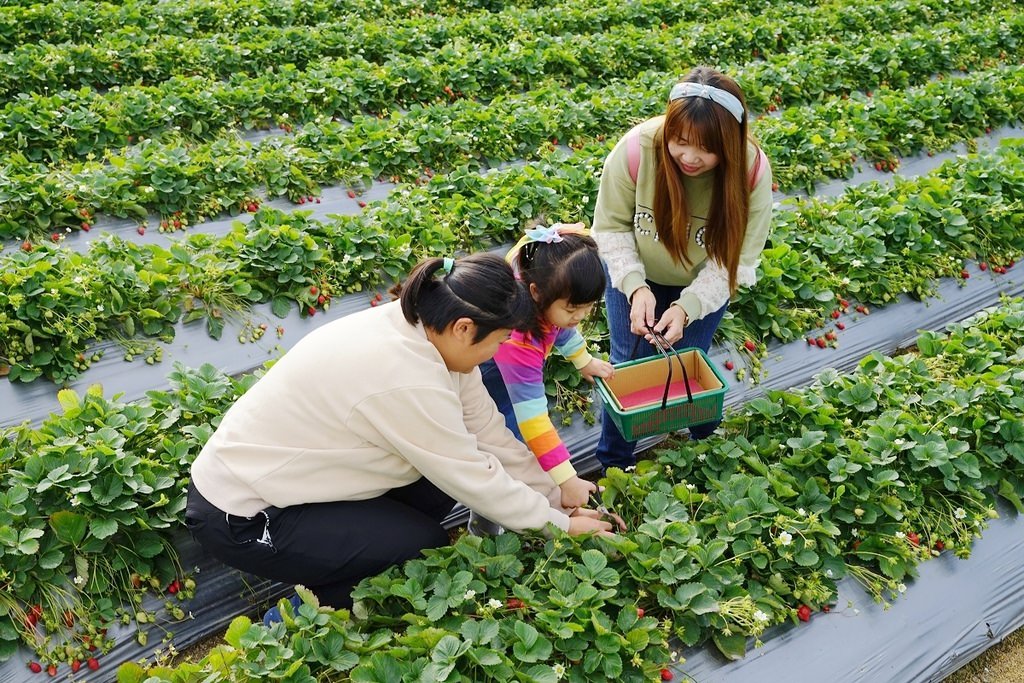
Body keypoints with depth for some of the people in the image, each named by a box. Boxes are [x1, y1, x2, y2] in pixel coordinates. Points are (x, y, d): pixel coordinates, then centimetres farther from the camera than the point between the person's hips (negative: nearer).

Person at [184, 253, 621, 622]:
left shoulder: (423, 329, -7)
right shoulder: (409, 383, -32)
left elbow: (490, 434, -2)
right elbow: (475, 481, -21)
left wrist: (557, 498, 1)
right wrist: (560, 524, -8)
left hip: (263, 470, 9)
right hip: (240, 519, -9)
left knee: (444, 467, 1)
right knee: (426, 546, -9)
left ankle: (337, 569, 14)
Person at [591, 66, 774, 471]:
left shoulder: (752, 171, -28)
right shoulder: (636, 149, -31)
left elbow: (734, 259, -22)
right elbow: (611, 226, -17)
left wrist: (687, 307, -35)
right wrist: (636, 287, -30)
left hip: (702, 285, 0)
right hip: (636, 276, 0)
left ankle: (707, 446, 41)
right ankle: (613, 462, 29)